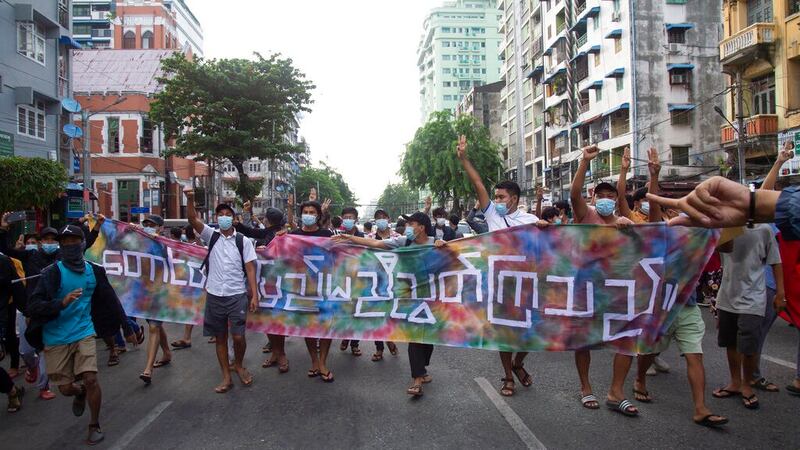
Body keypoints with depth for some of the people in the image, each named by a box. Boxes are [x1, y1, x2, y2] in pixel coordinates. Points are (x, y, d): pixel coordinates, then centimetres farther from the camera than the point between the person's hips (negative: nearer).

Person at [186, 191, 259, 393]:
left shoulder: (243, 241, 0)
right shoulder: (211, 236, 5)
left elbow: (250, 269, -2)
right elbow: (192, 219, -10)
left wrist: (254, 295, -9)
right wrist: (190, 199, -28)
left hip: (237, 295, -2)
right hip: (214, 295, 2)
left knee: (238, 336, -6)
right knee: (220, 337, 9)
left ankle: (239, 365, 24)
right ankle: (226, 377, 21)